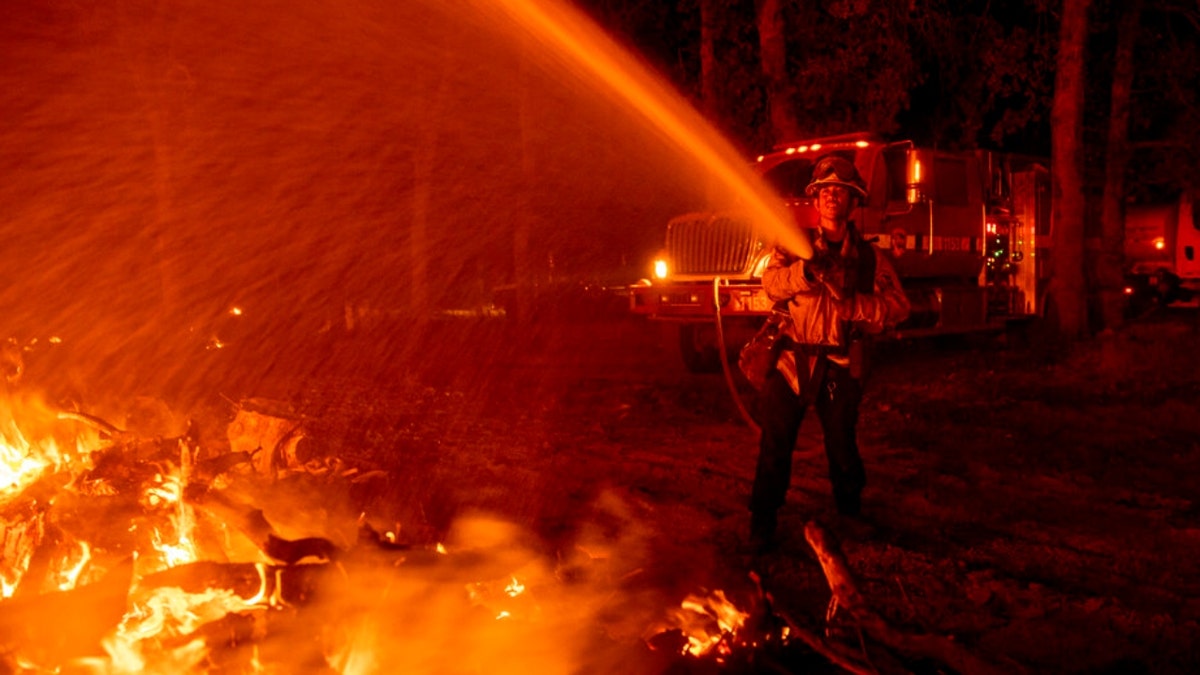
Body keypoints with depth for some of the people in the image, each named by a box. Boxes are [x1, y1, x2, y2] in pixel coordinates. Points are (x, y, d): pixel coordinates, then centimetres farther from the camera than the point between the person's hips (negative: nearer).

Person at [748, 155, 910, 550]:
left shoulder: (869, 257, 7)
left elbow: (897, 306, -2)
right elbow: (772, 284, -11)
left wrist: (853, 304, -17)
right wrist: (806, 271, -30)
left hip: (841, 365, 1)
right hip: (793, 357, 0)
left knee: (842, 444, 10)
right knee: (775, 443, -2)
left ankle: (850, 513, 32)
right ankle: (762, 522, 7)